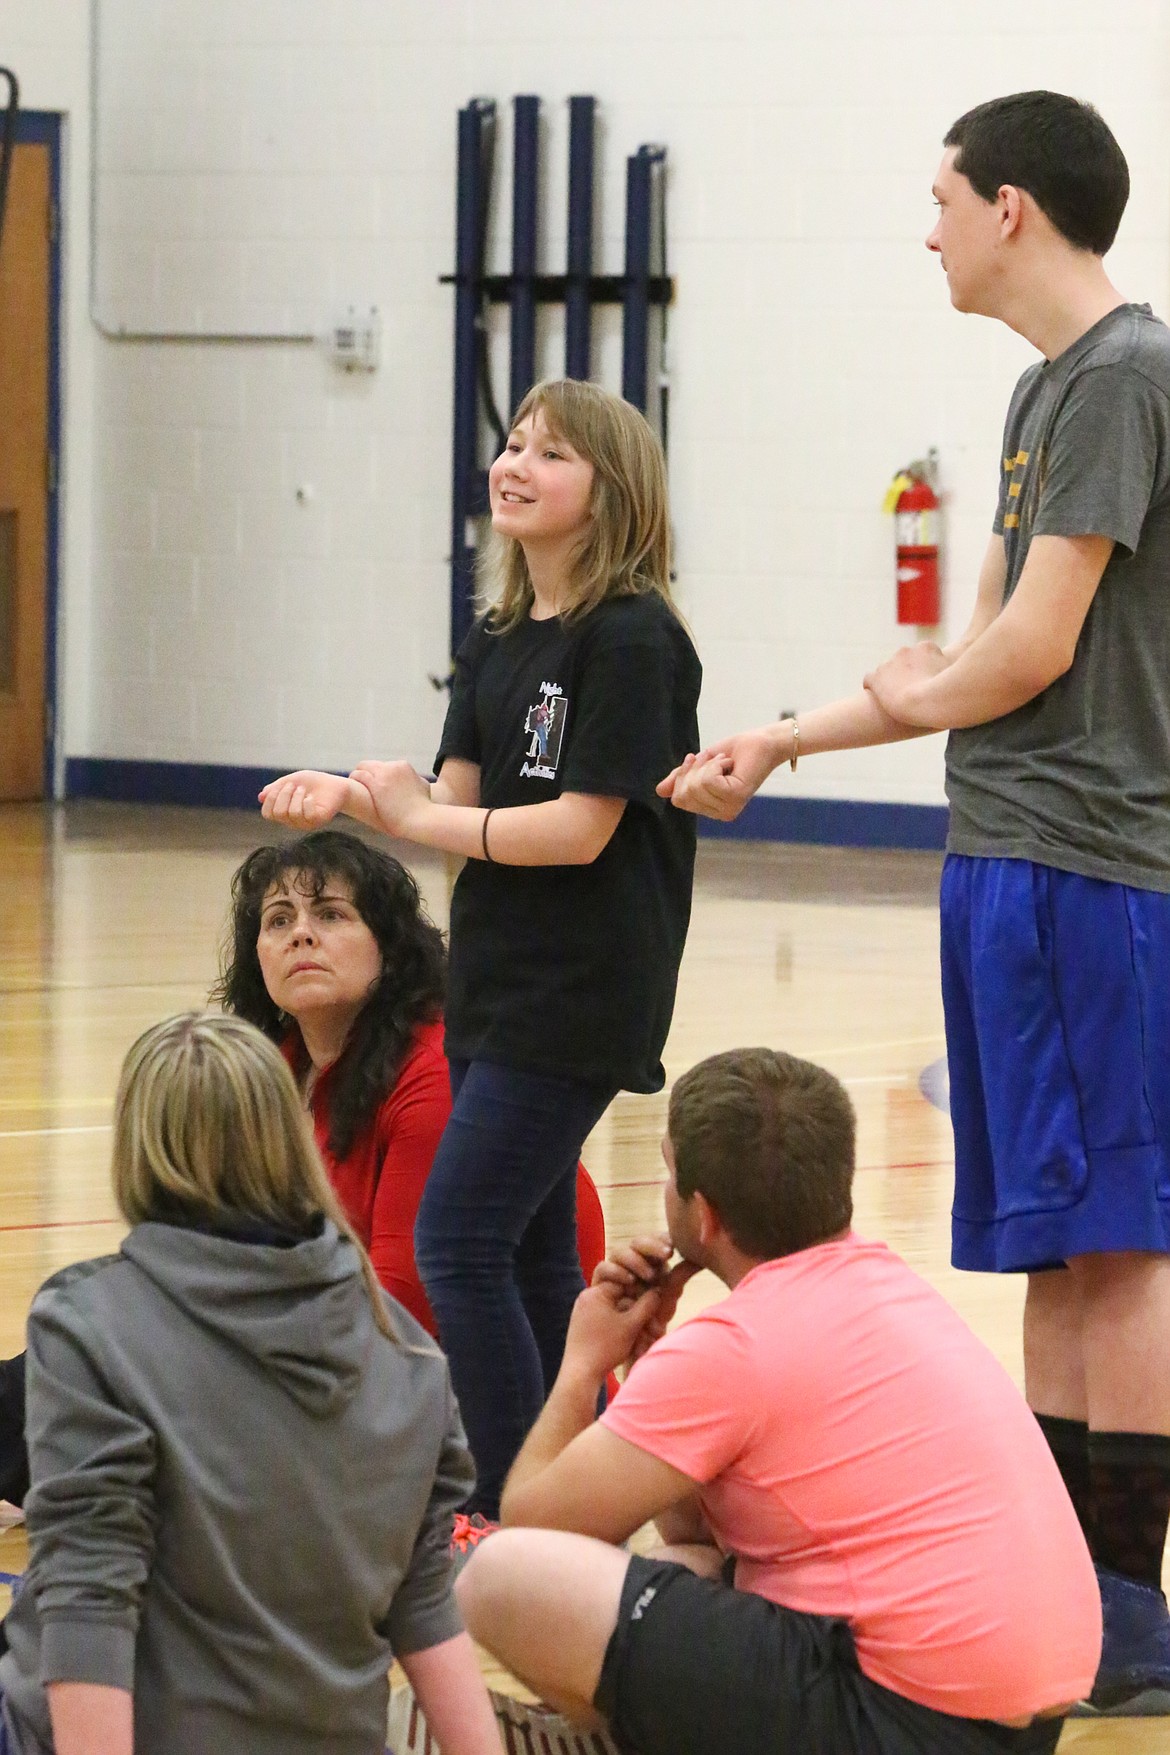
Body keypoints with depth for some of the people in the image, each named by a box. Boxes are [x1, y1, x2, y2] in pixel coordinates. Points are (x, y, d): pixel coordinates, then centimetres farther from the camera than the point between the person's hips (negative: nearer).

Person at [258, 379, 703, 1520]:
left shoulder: (632, 642, -14)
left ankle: (517, 1513, -8)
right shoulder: (496, 643, 12)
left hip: (578, 997, -9)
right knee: (527, 1253, 12)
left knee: (457, 1238, -12)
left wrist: (415, 817, -11)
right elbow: (454, 800, 7)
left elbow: (578, 829, -18)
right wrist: (349, 796, -12)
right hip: (495, 984, 9)